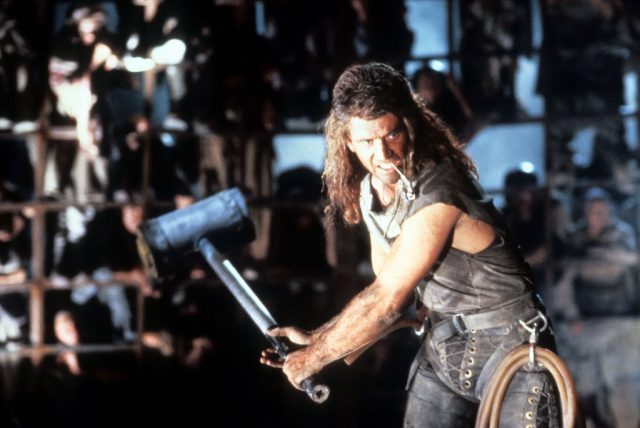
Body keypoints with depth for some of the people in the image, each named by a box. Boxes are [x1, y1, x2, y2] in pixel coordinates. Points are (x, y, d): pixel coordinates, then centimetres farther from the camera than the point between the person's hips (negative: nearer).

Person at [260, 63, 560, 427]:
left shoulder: (435, 198, -26)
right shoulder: (370, 191, 1)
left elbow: (385, 302, -23)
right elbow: (385, 294, 9)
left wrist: (313, 358, -13)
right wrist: (314, 339, 0)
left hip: (507, 348, -8)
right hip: (442, 347, 8)